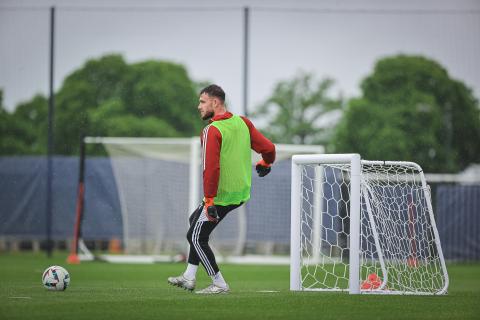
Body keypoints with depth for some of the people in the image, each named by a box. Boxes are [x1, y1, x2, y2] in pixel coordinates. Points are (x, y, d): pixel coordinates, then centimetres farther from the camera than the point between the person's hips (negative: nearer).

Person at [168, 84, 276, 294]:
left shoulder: (211, 131, -16)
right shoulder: (242, 122, 5)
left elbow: (211, 169, -24)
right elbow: (268, 148, 6)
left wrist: (209, 201, -23)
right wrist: (265, 163, 28)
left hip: (221, 195, -9)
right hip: (242, 192, 9)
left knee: (196, 237, 6)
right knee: (196, 221, 23)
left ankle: (219, 284, 9)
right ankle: (189, 278, 25)